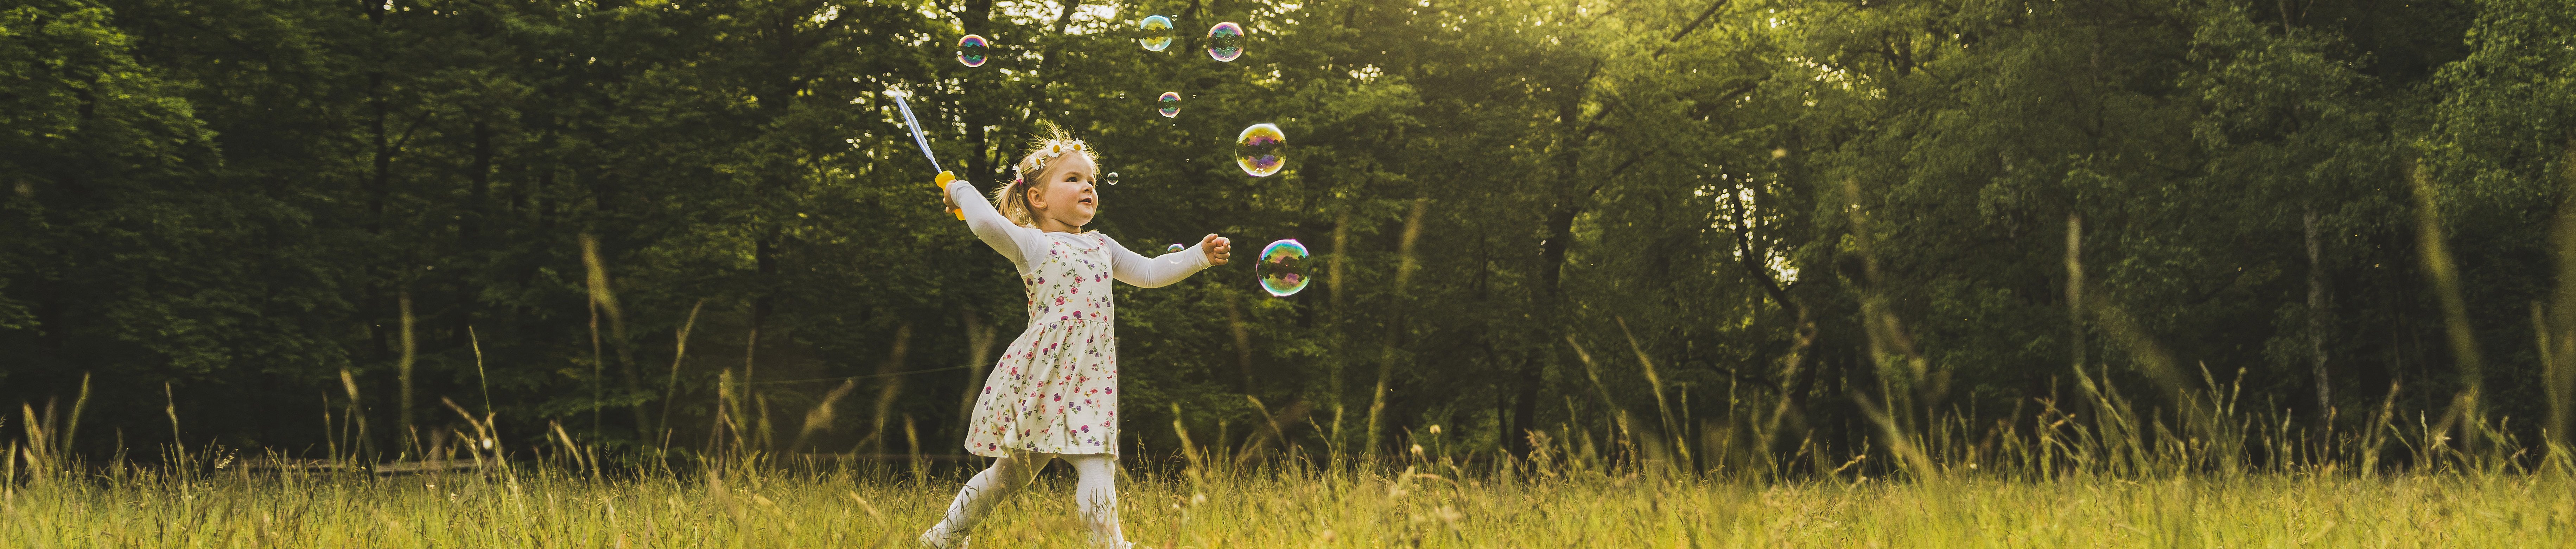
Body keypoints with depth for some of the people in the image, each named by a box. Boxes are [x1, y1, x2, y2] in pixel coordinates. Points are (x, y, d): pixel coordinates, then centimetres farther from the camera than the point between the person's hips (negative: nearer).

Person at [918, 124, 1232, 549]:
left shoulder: (1100, 246, 19)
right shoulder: (1031, 244, -3)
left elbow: (1149, 273, 23)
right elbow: (986, 223, -21)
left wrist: (1201, 256, 13)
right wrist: (960, 190, -5)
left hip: (1088, 380, 7)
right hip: (1038, 377, -6)